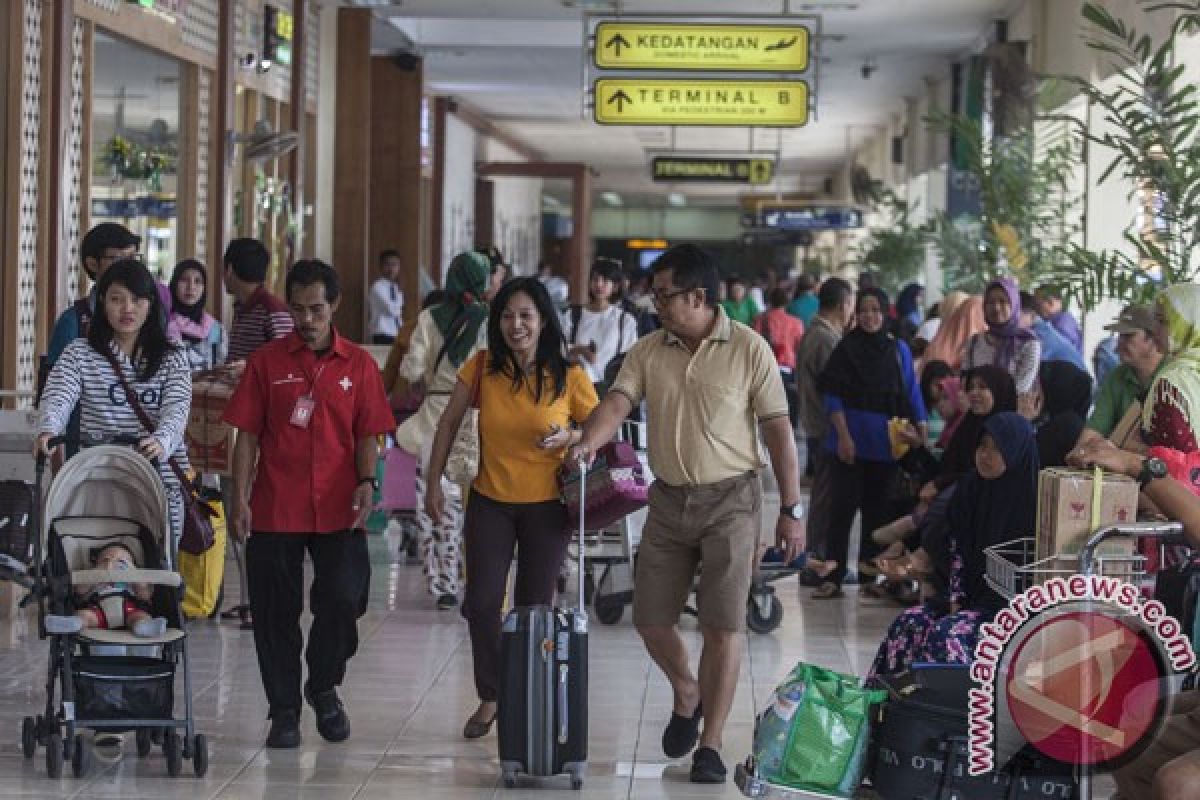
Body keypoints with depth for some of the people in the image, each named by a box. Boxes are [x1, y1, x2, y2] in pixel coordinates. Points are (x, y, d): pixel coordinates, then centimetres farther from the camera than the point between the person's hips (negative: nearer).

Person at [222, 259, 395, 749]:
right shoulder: (267, 361, 5)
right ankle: (284, 710, 17)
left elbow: (368, 433, 7)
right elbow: (247, 433, 4)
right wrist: (240, 498, -3)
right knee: (275, 612, 3)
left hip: (337, 508, 0)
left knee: (342, 599, -11)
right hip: (275, 508, 0)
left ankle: (324, 689, 15)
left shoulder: (358, 365, 7)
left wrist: (366, 481, -10)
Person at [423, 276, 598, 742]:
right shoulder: (482, 368, -6)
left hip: (546, 507, -1)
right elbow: (449, 423, 4)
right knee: (481, 604, -1)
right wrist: (433, 483, 1)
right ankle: (490, 698, 19)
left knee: (533, 609, 7)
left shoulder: (569, 377, -10)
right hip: (490, 502, 1)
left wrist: (570, 437, -20)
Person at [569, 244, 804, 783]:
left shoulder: (749, 349, -7)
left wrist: (791, 509, -7)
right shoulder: (648, 352, 4)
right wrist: (588, 442, -31)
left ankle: (710, 745, 5)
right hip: (668, 499, 4)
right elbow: (617, 403, -9)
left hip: (730, 500, -4)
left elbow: (778, 430, -5)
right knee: (650, 618, 7)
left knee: (723, 625, -4)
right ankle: (687, 695, 36)